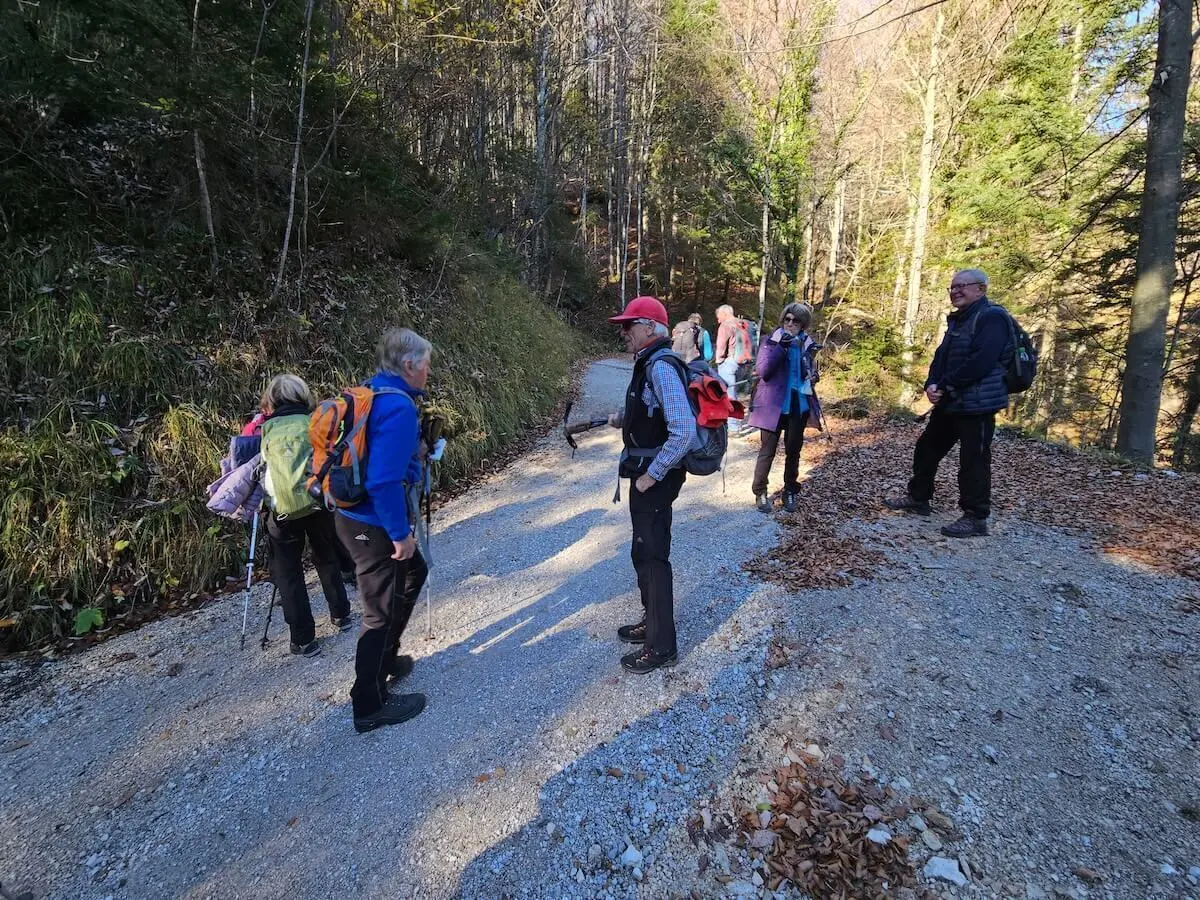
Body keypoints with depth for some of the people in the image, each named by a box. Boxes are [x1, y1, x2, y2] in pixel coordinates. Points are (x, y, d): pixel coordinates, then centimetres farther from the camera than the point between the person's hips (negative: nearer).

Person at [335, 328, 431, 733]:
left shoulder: (373, 394, 6)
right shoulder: (398, 407, -24)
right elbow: (384, 480, -29)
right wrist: (400, 532, -20)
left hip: (357, 515, 10)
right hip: (373, 525, -10)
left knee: (413, 573, 26)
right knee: (383, 613, 5)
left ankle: (385, 659, 40)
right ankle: (370, 707, 22)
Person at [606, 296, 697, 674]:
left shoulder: (661, 367, -21)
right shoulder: (647, 364, 10)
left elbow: (684, 431, -30)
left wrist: (651, 475, -23)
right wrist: (624, 420, 4)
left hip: (655, 479, -10)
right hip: (646, 474, 10)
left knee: (653, 557, 0)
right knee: (643, 552, 20)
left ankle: (661, 646, 15)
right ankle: (652, 621, 38)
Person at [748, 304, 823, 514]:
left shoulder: (807, 344, 6)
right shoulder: (771, 342, -4)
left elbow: (810, 376, 13)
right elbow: (763, 372, -15)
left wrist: (811, 366, -10)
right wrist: (780, 348, -24)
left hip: (798, 405, 4)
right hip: (774, 404, -3)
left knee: (793, 450, 12)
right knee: (768, 450, 0)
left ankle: (790, 491, 25)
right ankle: (760, 492, 12)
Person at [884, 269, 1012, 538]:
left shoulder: (992, 317, -13)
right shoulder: (958, 319, 17)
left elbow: (980, 362, -25)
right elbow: (941, 356, 12)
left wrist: (946, 386, -19)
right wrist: (932, 384, -6)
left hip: (977, 404, -10)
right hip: (949, 403, 10)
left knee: (973, 460, -3)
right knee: (927, 448, 17)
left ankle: (976, 518, 8)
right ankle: (918, 498, 31)